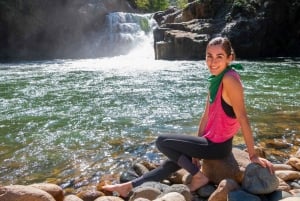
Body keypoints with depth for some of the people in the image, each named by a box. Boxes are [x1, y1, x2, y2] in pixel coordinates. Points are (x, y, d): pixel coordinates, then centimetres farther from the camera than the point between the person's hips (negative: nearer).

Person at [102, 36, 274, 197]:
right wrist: (196, 148, 6)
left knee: (162, 141, -6)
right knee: (174, 162, 17)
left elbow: (243, 118, -22)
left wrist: (253, 156, -18)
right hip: (213, 142, 9)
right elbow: (207, 116, 6)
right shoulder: (216, 79, 5)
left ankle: (199, 176, 3)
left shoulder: (230, 79, -22)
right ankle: (129, 187, 31)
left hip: (218, 145, -9)